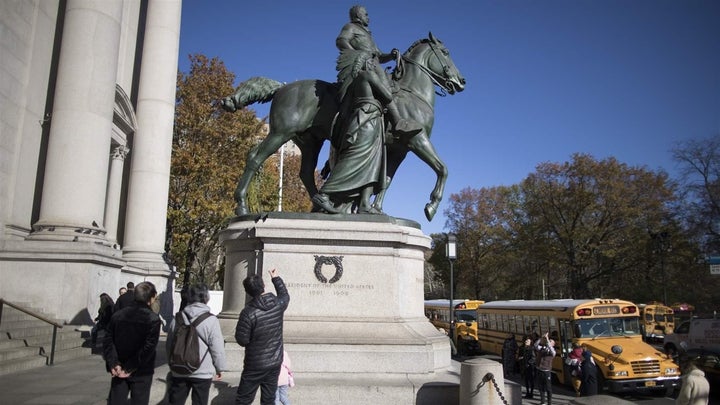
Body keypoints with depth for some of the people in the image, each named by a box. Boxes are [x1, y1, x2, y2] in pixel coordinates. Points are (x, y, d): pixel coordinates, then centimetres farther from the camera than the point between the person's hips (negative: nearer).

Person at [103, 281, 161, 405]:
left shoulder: (117, 315, 4)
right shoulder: (153, 319, -11)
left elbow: (108, 340, -3)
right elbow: (149, 347, -20)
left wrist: (113, 364, -8)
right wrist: (130, 368, -14)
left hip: (119, 371, 4)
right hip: (141, 372, -4)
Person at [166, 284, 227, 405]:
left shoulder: (177, 318, -1)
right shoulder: (211, 320, -16)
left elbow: (168, 345, 10)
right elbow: (217, 349, -14)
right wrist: (220, 368, 0)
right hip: (203, 372, -4)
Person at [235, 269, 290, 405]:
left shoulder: (248, 312, -21)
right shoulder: (278, 304, -7)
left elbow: (242, 340, -16)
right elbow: (285, 295, 18)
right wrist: (276, 278, 29)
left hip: (255, 365, -4)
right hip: (275, 362, 4)